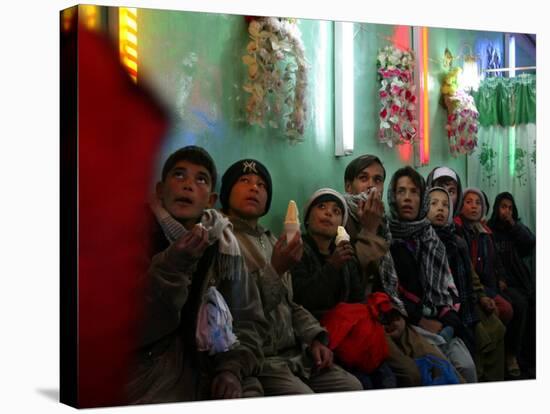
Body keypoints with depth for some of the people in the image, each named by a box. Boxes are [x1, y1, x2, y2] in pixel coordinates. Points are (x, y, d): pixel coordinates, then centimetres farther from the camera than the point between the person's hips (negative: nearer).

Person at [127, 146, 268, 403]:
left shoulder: (223, 246, 6)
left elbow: (249, 320, 9)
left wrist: (233, 368, -8)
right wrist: (174, 264, -22)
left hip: (209, 377, 3)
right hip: (149, 383, -3)